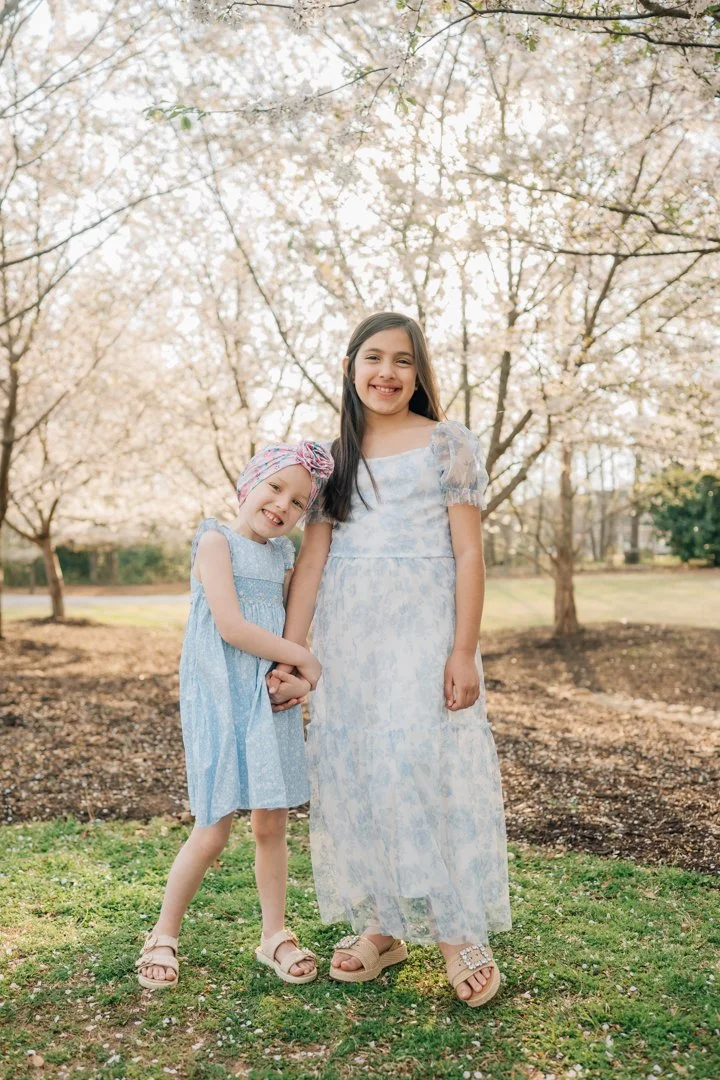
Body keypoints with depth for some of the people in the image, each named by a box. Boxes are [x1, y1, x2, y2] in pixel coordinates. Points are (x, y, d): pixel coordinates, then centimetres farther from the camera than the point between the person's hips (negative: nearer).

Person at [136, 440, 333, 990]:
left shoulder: (284, 556, 11)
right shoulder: (217, 541, -9)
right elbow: (230, 626, -19)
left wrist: (298, 678, -8)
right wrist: (306, 660, -12)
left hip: (273, 703, 6)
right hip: (220, 702, -6)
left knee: (272, 825, 10)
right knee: (213, 832, -1)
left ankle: (274, 935, 27)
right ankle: (164, 936, 20)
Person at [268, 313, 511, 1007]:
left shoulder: (448, 444, 2)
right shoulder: (334, 456, 12)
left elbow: (469, 552, -3)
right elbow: (311, 560, 6)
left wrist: (464, 651, -12)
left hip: (424, 627, -4)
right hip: (346, 635, 4)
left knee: (427, 763, -9)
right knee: (351, 772, 5)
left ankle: (459, 932, 7)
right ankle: (382, 927, 18)